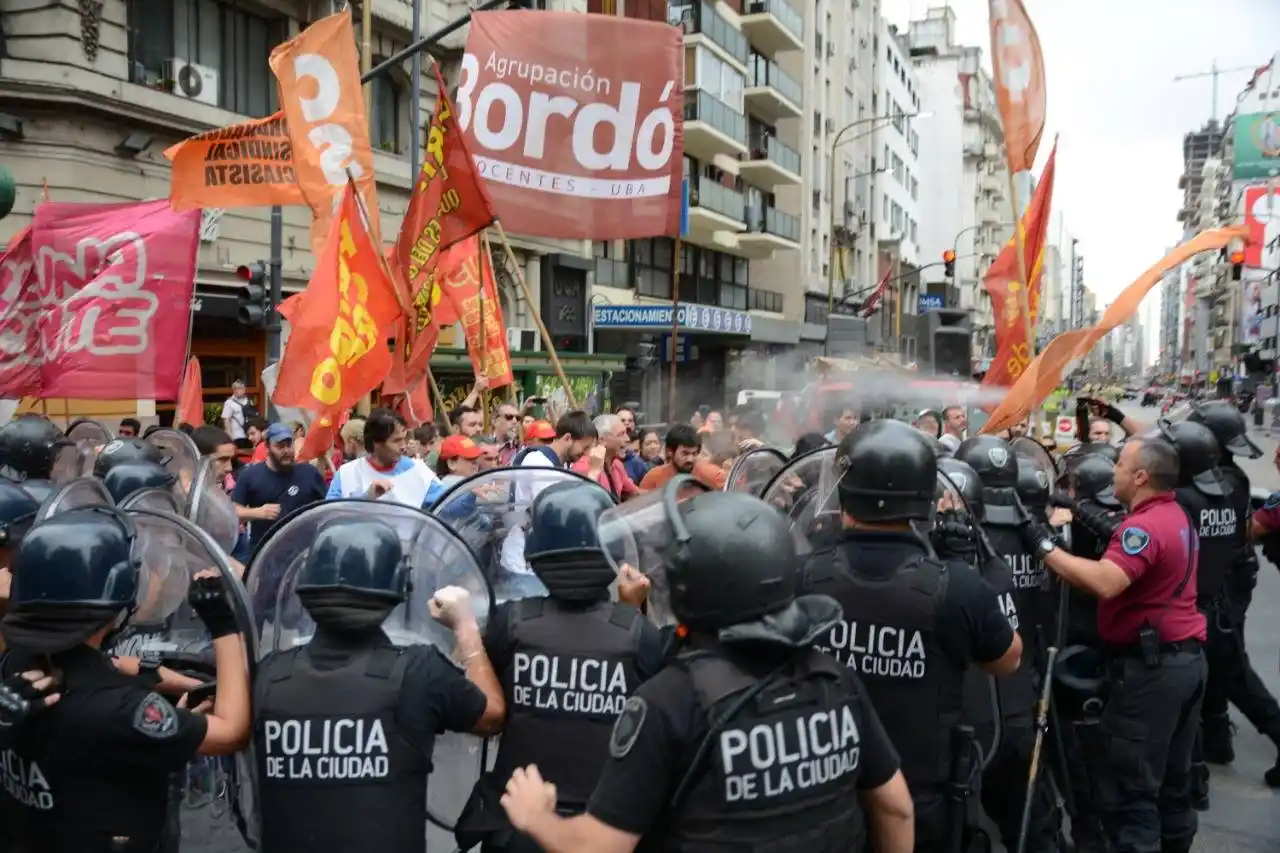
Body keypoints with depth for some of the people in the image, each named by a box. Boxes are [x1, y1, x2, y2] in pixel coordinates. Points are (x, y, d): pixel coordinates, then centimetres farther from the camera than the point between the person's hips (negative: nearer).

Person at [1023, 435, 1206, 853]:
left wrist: (1047, 547, -27)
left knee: (1130, 787, -3)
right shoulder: (1177, 516, 13)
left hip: (1151, 663, -10)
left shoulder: (1145, 525, -20)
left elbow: (1105, 583, -34)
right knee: (1172, 778, 21)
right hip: (1186, 656, 10)